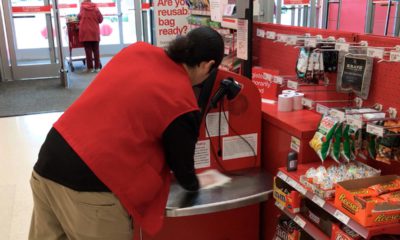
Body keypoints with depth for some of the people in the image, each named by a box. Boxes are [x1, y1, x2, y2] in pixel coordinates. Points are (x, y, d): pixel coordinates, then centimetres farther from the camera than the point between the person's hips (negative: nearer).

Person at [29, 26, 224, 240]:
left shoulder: (137, 50, 7)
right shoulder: (182, 104, -9)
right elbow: (181, 164, 5)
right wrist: (194, 184, 28)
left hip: (49, 159, 7)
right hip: (90, 185, -7)